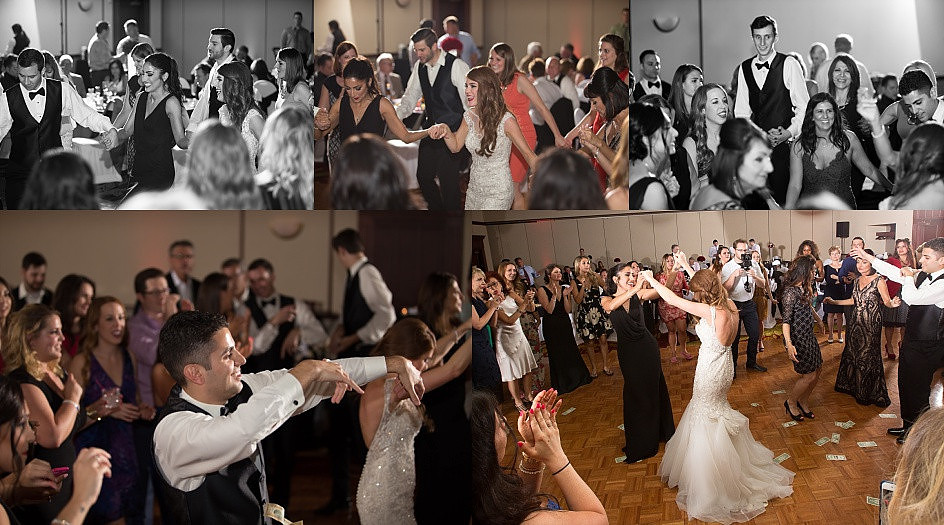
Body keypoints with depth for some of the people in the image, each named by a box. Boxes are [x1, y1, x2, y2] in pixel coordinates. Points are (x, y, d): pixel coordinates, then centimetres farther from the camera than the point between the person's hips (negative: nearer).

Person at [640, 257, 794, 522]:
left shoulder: (711, 312, -29)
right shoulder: (729, 306, -6)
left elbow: (673, 300, -22)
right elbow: (706, 283, 13)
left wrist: (651, 279, -10)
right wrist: (686, 266, 19)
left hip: (710, 373, -8)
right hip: (722, 368, 8)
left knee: (707, 426, 6)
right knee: (713, 414, 24)